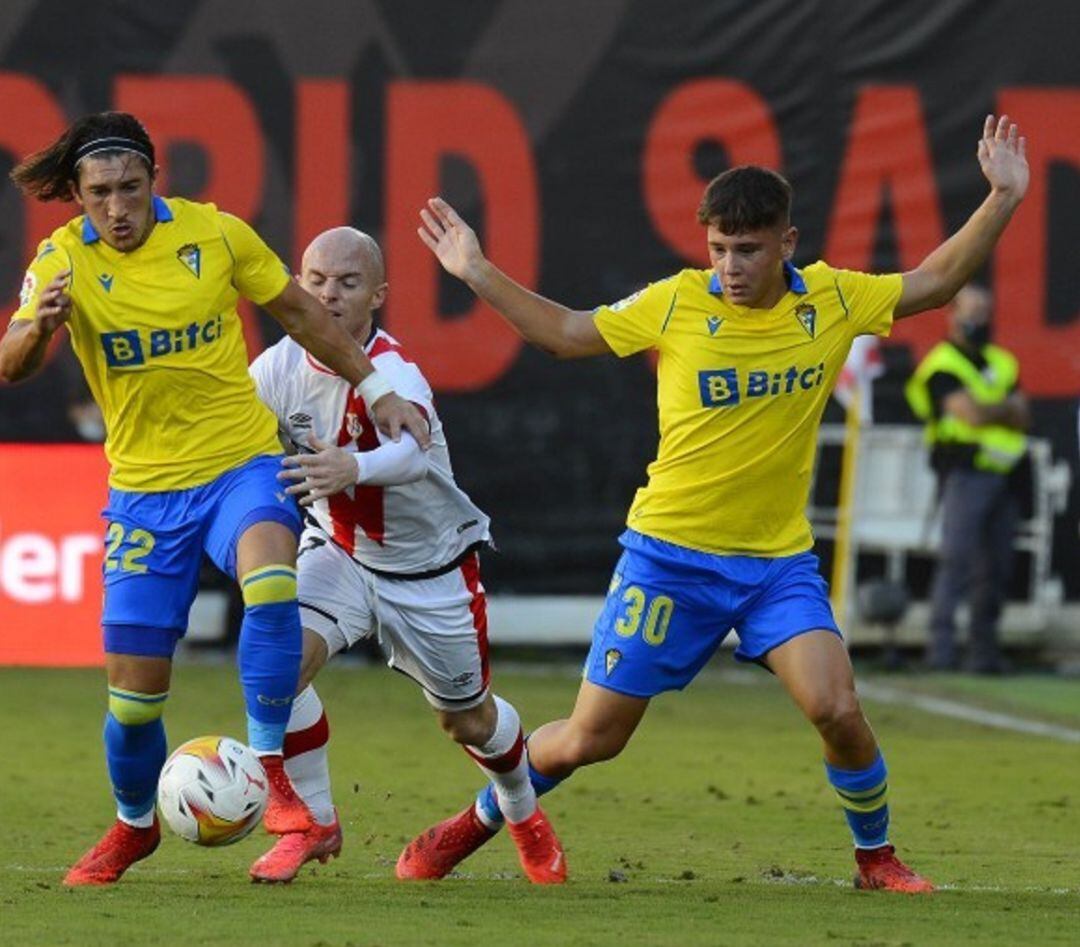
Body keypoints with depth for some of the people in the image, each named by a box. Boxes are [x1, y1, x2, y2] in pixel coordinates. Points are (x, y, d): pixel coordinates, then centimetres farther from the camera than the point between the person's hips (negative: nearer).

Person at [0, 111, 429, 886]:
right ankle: (135, 824, 31)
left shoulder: (215, 233, -7)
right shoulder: (65, 259, -8)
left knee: (270, 583, -33)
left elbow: (298, 311, 8)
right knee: (133, 684, 2)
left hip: (241, 464, -1)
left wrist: (377, 391, 9)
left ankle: (272, 773, -22)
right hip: (144, 489, 1)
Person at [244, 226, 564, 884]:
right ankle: (314, 823, -6)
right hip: (337, 552, 3)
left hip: (430, 567, -3)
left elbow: (413, 452, -54)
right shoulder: (282, 367, -16)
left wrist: (352, 469, -76)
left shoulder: (394, 375, -33)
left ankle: (524, 811, 48)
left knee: (468, 719, 13)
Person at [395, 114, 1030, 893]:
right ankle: (476, 822, 28)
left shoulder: (833, 300, -3)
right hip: (671, 553, -1)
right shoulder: (676, 304, -7)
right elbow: (567, 333, 4)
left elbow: (933, 283, 8)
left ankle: (876, 857, 6)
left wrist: (1002, 199, -2)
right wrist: (478, 274, -3)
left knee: (838, 710, -19)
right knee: (592, 737, 3)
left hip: (779, 558, 1)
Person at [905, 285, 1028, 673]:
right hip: (967, 473, -7)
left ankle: (984, 650, 12)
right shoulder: (942, 365, -5)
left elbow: (1022, 417, 8)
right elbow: (971, 414, -16)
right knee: (957, 558, -15)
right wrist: (1005, 409, 1)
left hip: (1005, 476, 7)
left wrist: (988, 411, -8)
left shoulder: (1001, 362, 18)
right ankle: (941, 645, -17)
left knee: (997, 567, 7)